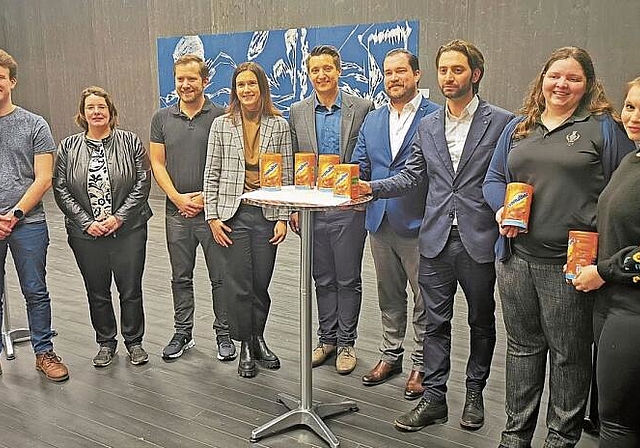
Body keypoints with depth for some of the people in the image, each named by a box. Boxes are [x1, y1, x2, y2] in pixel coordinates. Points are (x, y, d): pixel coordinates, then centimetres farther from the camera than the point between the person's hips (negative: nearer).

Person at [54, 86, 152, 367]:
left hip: (128, 230, -1)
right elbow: (61, 189, 1)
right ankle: (106, 343, 30)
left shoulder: (131, 142, 0)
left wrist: (119, 217, -12)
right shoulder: (68, 147, 5)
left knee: (131, 290, 5)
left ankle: (134, 341, 24)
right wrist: (86, 222, -9)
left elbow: (143, 182, -5)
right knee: (97, 292, 13)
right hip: (86, 233, 2)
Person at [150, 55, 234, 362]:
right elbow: (157, 164, 6)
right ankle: (183, 333, 27)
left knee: (220, 277, 4)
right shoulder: (162, 118, 7)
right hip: (177, 212, 3)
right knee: (181, 277, 13)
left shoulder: (221, 117, -2)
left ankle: (223, 334, 18)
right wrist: (178, 198, -7)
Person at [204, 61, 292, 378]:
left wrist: (283, 218, -2)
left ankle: (258, 340, 29)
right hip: (232, 213, 0)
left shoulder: (279, 125, 4)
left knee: (261, 284, 8)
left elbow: (286, 176, 4)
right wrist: (212, 217, -3)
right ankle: (245, 347, 20)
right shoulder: (221, 125, 3)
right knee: (238, 285, 2)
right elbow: (212, 174, 3)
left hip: (267, 214, 1)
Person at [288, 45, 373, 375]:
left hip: (349, 208, -2)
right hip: (312, 208, 3)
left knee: (348, 279, 7)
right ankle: (327, 338, 27)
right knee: (323, 280, 13)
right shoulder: (297, 112, 6)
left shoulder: (362, 108, -2)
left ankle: (346, 342, 21)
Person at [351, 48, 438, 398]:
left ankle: (420, 365, 23)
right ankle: (390, 356, 34)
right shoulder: (372, 120, 11)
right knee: (389, 296, 18)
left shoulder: (436, 117, -7)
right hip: (380, 223, 6)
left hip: (418, 224, -5)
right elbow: (359, 167, 9)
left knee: (424, 300, 7)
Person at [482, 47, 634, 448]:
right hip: (516, 256, 4)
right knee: (522, 346, 15)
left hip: (570, 262, -4)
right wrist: (501, 208, -5)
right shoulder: (519, 128, 13)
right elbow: (493, 179, 16)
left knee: (569, 354, 8)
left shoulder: (603, 128, 0)